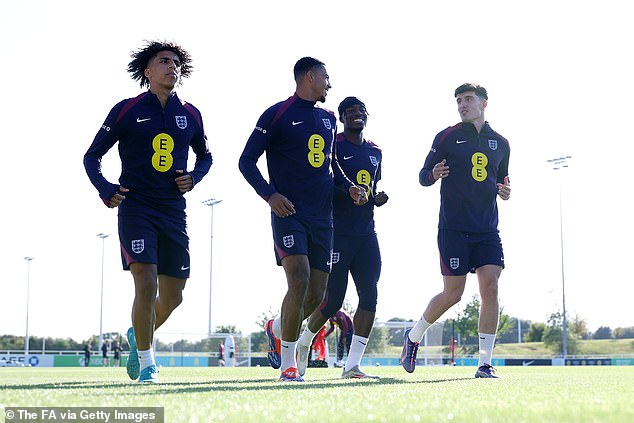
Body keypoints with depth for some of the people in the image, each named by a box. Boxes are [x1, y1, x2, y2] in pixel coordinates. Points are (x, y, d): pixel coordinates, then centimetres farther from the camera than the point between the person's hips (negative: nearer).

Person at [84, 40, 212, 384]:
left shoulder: (190, 116, 9)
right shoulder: (126, 111, 0)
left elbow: (205, 156, 25)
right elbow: (92, 156, 5)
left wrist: (194, 177, 3)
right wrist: (105, 190, -12)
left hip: (174, 213, 4)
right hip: (135, 210, -4)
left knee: (172, 297, 5)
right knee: (146, 284, -17)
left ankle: (138, 336, 36)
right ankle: (146, 362, -1)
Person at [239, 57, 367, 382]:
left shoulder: (328, 119, 18)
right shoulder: (277, 114, -2)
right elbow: (247, 161, -3)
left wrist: (348, 186, 12)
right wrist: (269, 194, -17)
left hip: (322, 218, 7)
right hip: (289, 212, -6)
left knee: (317, 294, 4)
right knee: (299, 280, -19)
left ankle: (276, 329, 35)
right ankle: (287, 364, -7)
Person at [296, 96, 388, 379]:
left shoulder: (375, 152, 17)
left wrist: (378, 198, 7)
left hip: (366, 234, 6)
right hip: (338, 235, -6)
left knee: (369, 297, -4)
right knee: (333, 300, -3)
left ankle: (352, 365, 0)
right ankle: (302, 344, 25)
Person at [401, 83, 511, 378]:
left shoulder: (500, 143, 13)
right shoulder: (446, 138, 2)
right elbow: (423, 175, 4)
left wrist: (504, 190, 2)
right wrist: (434, 174, -19)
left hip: (488, 230, 3)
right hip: (453, 229, -3)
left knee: (490, 288, -9)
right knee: (453, 294, -3)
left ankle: (485, 363, -3)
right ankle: (413, 337, 23)